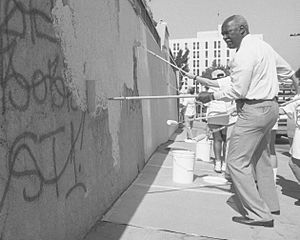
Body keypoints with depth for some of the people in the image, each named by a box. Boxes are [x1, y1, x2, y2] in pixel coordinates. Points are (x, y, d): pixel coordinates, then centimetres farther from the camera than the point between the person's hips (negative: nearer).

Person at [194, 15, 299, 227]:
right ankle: (270, 203, 34)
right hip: (270, 106, 11)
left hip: (253, 110, -11)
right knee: (260, 158, 21)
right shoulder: (263, 46, 12)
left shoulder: (244, 54, -17)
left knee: (237, 162, -6)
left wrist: (212, 96, -10)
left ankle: (259, 214, -1)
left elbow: (238, 91, -20)